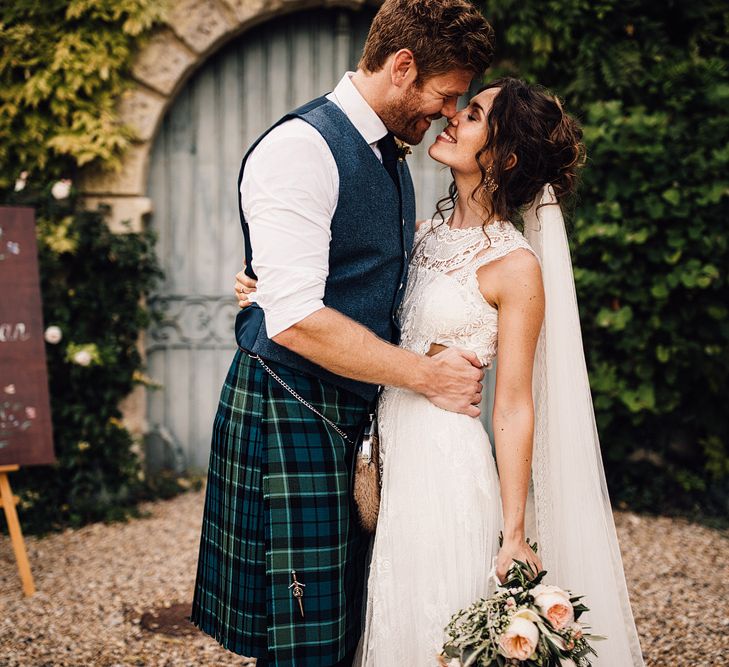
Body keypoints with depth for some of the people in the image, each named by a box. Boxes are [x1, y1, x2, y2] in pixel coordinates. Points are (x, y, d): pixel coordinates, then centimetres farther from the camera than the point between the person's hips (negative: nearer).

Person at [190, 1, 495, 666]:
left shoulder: (391, 157, 14)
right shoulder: (301, 148, -16)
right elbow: (294, 320, -25)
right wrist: (427, 375, -17)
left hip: (358, 413, 9)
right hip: (292, 415, -9)